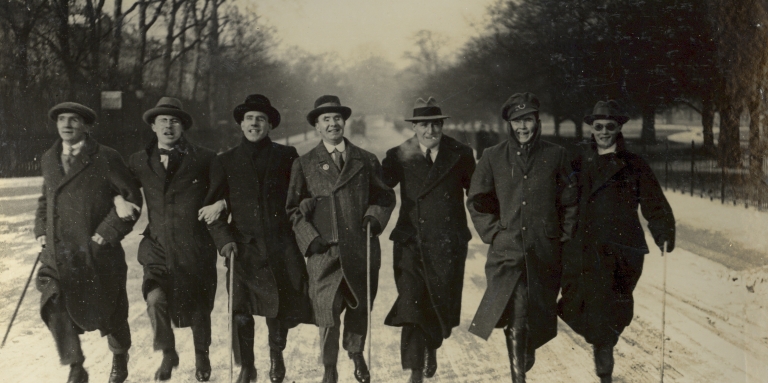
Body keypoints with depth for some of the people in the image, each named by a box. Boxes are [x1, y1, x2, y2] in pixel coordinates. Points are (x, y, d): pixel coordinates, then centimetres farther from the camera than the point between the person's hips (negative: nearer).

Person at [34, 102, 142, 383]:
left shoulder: (105, 158, -6)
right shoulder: (49, 159, 12)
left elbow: (132, 197, -7)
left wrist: (109, 232, -14)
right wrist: (41, 230, 10)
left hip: (97, 252, -4)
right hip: (57, 253, 4)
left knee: (108, 311, 9)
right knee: (54, 307, -13)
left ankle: (120, 359, 39)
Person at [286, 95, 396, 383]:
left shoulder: (366, 161, 12)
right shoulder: (304, 164, 8)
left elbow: (385, 197, 17)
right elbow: (293, 209, 7)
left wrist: (375, 216, -3)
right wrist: (310, 238, -5)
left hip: (361, 249, 2)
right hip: (324, 251, -2)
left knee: (360, 308, 14)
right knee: (327, 313, -5)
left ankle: (356, 354, 40)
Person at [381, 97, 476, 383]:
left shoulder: (460, 154, 4)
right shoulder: (399, 156, 1)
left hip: (448, 244, 1)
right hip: (411, 243, -1)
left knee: (443, 303, 8)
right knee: (412, 304, -6)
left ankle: (432, 347, 39)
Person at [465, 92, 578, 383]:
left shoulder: (556, 156, 6)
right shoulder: (493, 157, 5)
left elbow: (569, 202, 12)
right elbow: (476, 201, 11)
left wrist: (563, 237, 5)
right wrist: (494, 234, 1)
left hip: (545, 254, 1)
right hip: (507, 252, -1)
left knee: (538, 318, 10)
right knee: (516, 320, -14)